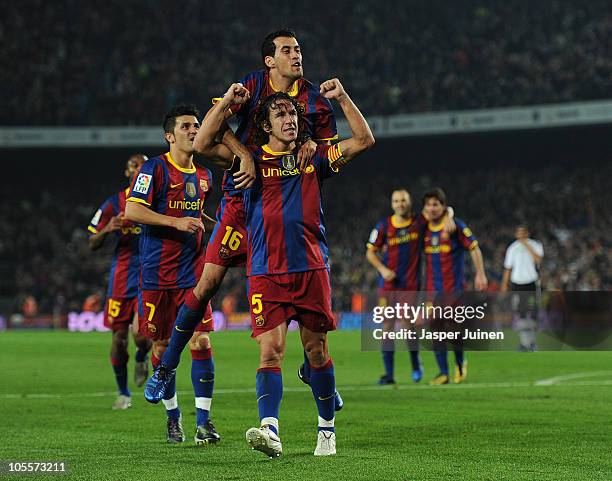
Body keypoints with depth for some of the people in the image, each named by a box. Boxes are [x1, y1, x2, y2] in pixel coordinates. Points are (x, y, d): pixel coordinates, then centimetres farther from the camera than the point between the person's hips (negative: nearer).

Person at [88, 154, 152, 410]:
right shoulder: (113, 204, 4)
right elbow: (93, 244, 6)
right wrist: (107, 230, -13)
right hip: (121, 279, 1)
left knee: (141, 333, -17)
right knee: (119, 336, 1)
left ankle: (141, 359, 20)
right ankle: (123, 393, 19)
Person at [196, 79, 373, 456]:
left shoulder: (314, 158, 13)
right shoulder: (253, 158, 8)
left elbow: (364, 140, 11)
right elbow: (204, 144, -2)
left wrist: (342, 98, 4)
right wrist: (227, 102, -6)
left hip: (312, 269, 2)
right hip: (266, 273, -2)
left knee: (317, 351, 6)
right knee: (270, 348, -14)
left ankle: (327, 431, 18)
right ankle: (270, 430, -25)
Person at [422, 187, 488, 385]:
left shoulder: (456, 225, -6)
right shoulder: (424, 229, 7)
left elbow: (474, 248, -5)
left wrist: (480, 274, -11)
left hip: (454, 287, -4)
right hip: (433, 288, 4)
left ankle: (460, 363, 21)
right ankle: (443, 372, 6)